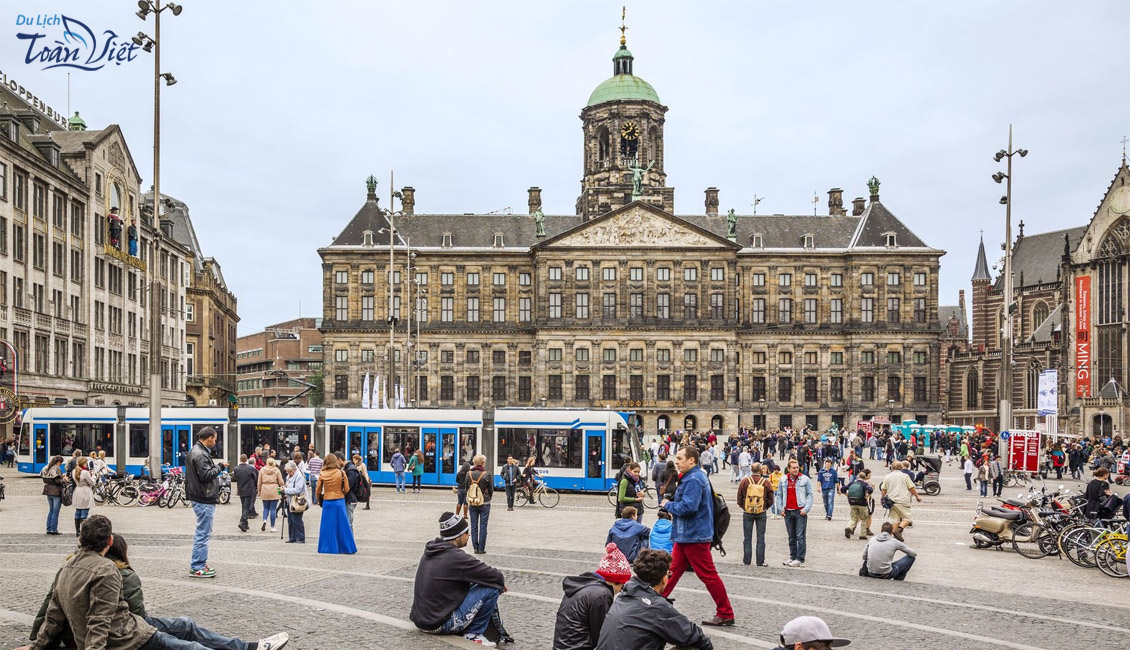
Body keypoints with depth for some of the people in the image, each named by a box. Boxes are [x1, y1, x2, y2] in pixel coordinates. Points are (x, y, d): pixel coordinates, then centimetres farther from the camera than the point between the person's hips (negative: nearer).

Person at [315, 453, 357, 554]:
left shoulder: (322, 475, -4)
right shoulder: (341, 473, -7)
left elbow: (318, 491, 4)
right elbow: (347, 489, -4)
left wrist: (319, 501, 21)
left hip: (327, 502, 1)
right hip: (339, 501, -1)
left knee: (328, 526, 10)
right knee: (342, 525, 6)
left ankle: (328, 547, 13)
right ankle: (347, 548, 9)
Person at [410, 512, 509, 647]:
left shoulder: (429, 553, 7)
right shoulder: (456, 557, -19)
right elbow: (496, 577, -14)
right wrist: (501, 582, 9)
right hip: (441, 624, -9)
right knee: (492, 587, -7)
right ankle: (474, 633, 6)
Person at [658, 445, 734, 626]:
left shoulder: (694, 480, -18)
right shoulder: (690, 477, 15)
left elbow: (688, 507, -27)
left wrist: (668, 505, -12)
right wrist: (673, 510, 8)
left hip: (695, 536, -10)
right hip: (685, 536, 10)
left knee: (708, 575, -3)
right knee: (673, 570, 12)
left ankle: (726, 614, 4)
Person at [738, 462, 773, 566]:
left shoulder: (744, 481, -6)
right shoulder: (766, 482, -6)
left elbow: (739, 498, -2)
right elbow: (770, 500, 0)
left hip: (747, 513, 0)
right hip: (761, 513, 0)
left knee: (747, 538, 8)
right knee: (760, 538, 7)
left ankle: (746, 561, 9)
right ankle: (760, 562, 8)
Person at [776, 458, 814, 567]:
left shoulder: (805, 479, -1)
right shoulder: (783, 480, 9)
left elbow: (810, 495, 0)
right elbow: (779, 495, 15)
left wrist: (806, 509, -8)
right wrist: (781, 508, 5)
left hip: (800, 512, -4)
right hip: (788, 512, 4)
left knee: (800, 537, -6)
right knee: (791, 537, 10)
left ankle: (800, 559, -4)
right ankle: (793, 557, 17)